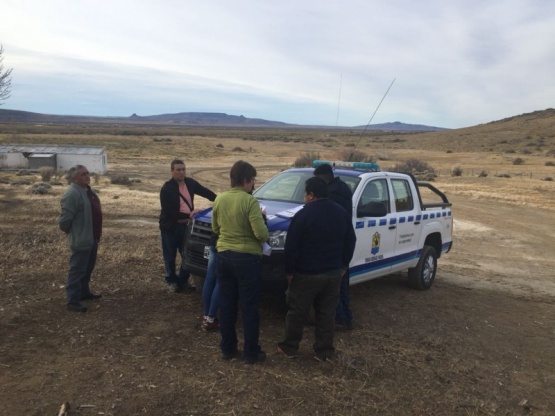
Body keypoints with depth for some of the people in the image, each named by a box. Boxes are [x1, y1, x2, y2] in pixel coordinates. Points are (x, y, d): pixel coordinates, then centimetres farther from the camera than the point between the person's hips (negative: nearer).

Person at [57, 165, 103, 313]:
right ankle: (73, 300, 6)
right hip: (81, 239, -10)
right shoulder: (72, 194, -21)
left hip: (92, 237, 10)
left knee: (88, 268, 21)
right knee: (77, 269, -2)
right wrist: (69, 232, -6)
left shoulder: (87, 190, 11)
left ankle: (84, 292, 35)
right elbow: (65, 218, -22)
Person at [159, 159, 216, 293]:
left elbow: (206, 192, 11)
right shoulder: (167, 189, -16)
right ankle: (172, 281, 25)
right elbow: (169, 212, -20)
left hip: (186, 225, 5)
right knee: (170, 256, 8)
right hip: (170, 227, -5)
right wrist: (188, 215, -23)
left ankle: (183, 280, 24)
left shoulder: (190, 183, 1)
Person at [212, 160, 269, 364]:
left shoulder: (219, 199, 2)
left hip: (224, 255, 6)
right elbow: (261, 234, -19)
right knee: (249, 307, 6)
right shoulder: (250, 201, -17)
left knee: (226, 304, 15)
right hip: (246, 257, -6)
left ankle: (227, 348, 25)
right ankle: (251, 352, 15)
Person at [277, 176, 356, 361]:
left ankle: (288, 347, 21)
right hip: (333, 273, 5)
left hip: (307, 273, -5)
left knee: (297, 312, 9)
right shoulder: (342, 213, 4)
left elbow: (291, 246, -14)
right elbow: (350, 242, 12)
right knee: (326, 313, 13)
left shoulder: (304, 215, -14)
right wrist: (343, 265, 19)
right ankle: (323, 351, 19)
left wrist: (289, 270, -4)